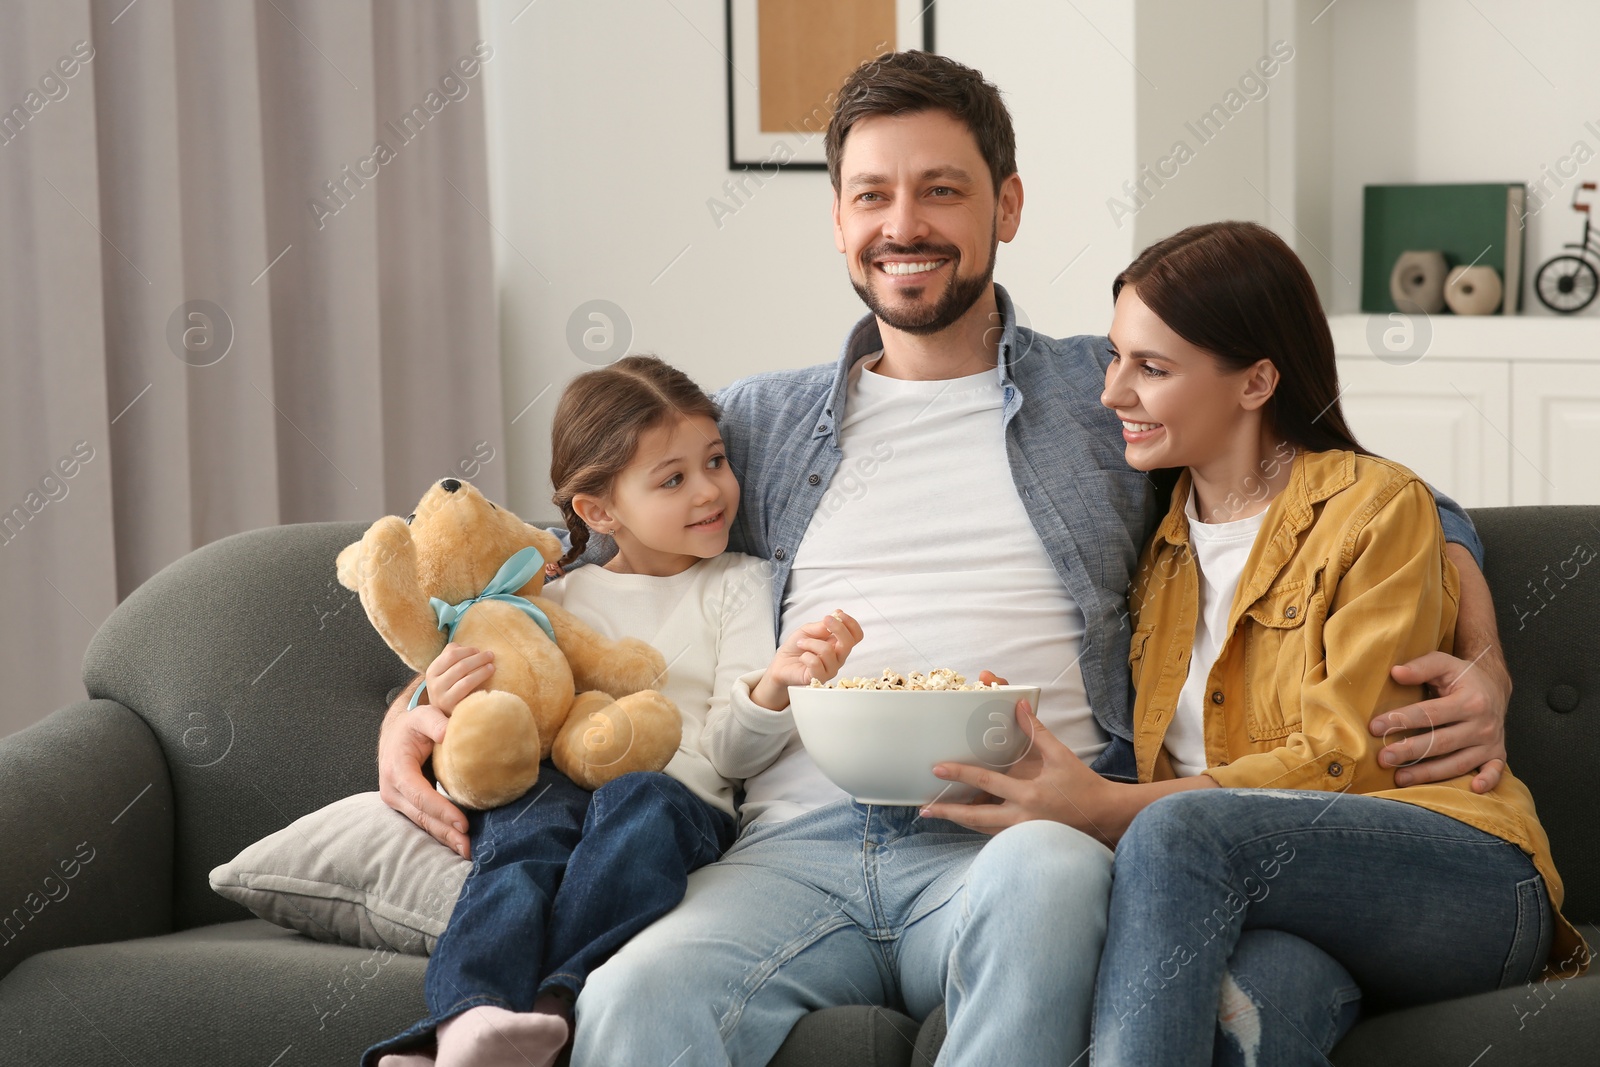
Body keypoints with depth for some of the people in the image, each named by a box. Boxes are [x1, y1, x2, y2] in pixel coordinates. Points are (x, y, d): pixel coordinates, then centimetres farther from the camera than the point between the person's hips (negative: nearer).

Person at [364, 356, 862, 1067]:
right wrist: (448, 709, -2)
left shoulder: (736, 586, 19)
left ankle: (553, 1005, -53)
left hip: (678, 793, -1)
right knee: (529, 829, -34)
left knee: (640, 801, -36)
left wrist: (774, 687, -15)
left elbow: (732, 753, 8)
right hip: (550, 787, 1)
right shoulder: (560, 600, 23)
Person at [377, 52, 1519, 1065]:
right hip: (798, 848, 1)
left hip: (1019, 833, -1)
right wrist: (419, 703, 10)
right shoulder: (759, 423, 24)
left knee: (1045, 875, -39)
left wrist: (1480, 670, 2)